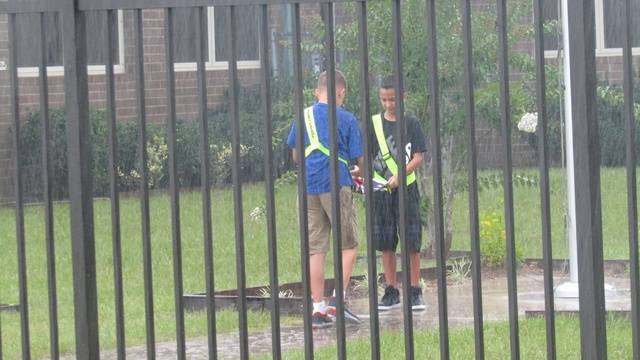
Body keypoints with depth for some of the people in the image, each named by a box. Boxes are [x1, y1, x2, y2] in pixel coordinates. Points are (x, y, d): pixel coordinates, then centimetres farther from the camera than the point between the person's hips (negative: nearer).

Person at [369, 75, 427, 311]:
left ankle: (415, 292, 4)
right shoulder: (374, 124, 5)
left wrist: (399, 176, -18)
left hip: (406, 188, -2)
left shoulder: (411, 123, 0)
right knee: (386, 243, 5)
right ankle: (391, 292, 13)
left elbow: (418, 157, -4)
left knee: (412, 241, -3)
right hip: (381, 190, 2)